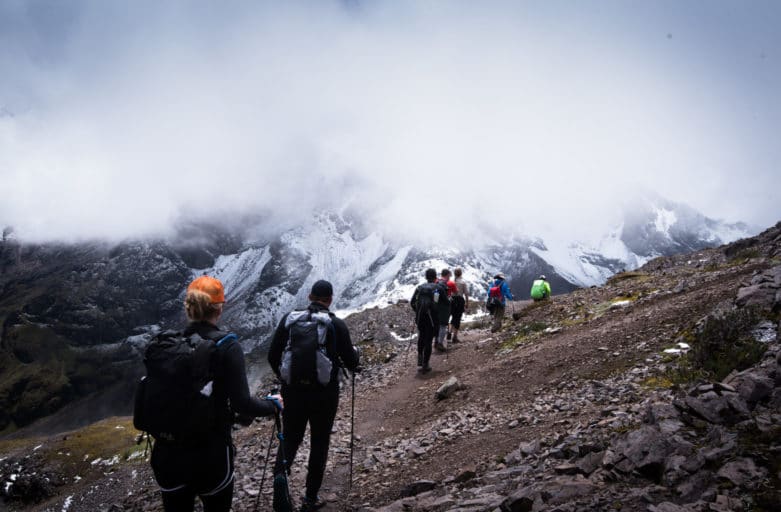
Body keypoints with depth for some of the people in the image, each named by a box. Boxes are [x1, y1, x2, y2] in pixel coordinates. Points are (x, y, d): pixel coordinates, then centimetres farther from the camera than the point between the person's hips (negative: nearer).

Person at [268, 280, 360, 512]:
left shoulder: (289, 318, -2)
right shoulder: (337, 324, -9)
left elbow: (273, 356, 3)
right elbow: (351, 361, -5)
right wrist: (354, 354, 19)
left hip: (293, 391, 2)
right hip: (325, 394, -2)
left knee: (289, 439, 18)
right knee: (319, 443, 14)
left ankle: (279, 491, 4)